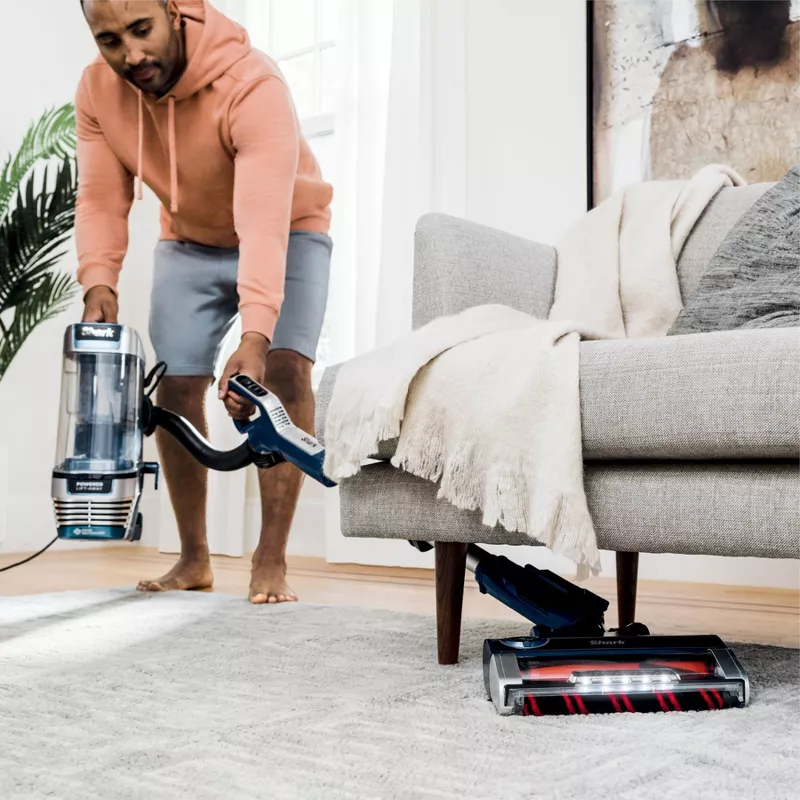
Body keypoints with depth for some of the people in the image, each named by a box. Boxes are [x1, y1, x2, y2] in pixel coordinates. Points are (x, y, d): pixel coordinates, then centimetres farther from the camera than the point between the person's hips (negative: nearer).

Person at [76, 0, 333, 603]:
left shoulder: (253, 85, -36)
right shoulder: (97, 91, -16)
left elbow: (265, 222, -45)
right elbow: (102, 198, -16)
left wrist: (255, 337, -56)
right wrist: (99, 282, -34)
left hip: (287, 233, -4)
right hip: (189, 241, 5)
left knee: (285, 372, -23)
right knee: (176, 389, -4)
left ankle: (271, 562, -17)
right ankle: (194, 559, 9)